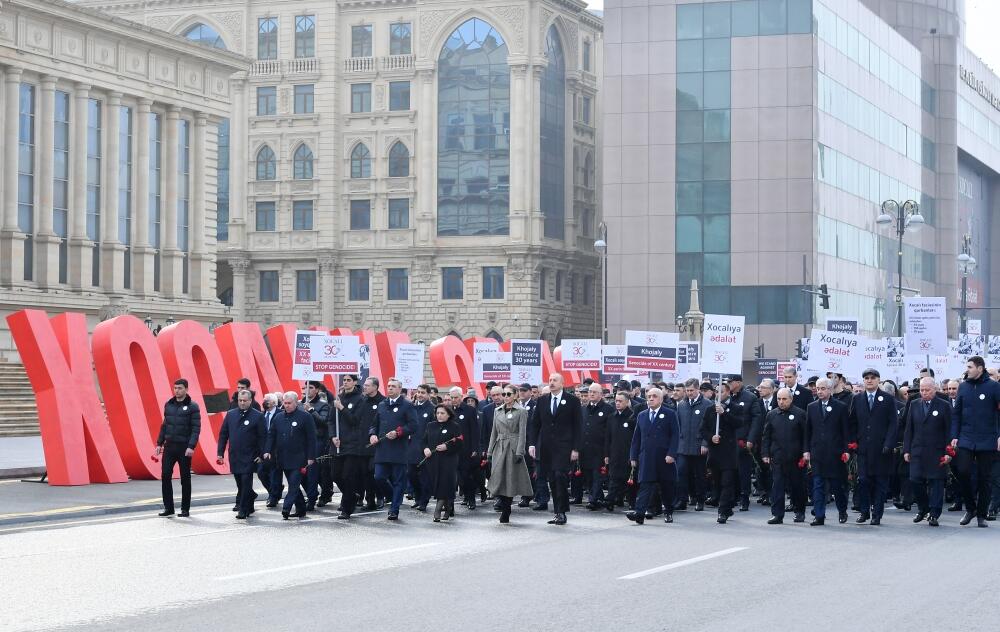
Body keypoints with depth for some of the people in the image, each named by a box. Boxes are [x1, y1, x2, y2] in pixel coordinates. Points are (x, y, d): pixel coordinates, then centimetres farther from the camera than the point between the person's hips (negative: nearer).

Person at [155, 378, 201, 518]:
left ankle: (185, 509, 12)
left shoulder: (192, 407, -6)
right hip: (169, 446, 4)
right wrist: (159, 443, 8)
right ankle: (168, 507, 8)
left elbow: (196, 428, -10)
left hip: (184, 447, -4)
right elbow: (164, 425, 15)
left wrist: (191, 446, -19)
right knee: (165, 476, -1)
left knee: (185, 479, 4)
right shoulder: (168, 405, 9)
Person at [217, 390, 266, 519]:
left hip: (249, 457, -4)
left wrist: (261, 455, -10)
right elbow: (223, 434, 10)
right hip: (234, 456, 4)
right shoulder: (230, 415, 8)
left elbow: (263, 437, -5)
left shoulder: (258, 416, -4)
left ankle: (243, 510, -1)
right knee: (240, 483, 11)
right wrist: (220, 453, 5)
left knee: (246, 483, -7)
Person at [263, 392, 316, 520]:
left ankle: (286, 508, -15)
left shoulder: (305, 417, -4)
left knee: (294, 484, -12)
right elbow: (271, 436, 13)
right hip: (283, 459, 5)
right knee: (293, 484, 10)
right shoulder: (278, 417, 11)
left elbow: (311, 438, -6)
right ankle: (301, 510, 17)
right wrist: (267, 451, -1)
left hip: (298, 458, -5)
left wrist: (311, 457, -10)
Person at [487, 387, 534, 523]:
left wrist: (519, 452, -13)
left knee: (510, 480, -1)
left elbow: (522, 433, -6)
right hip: (499, 448, 4)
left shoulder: (521, 412, -2)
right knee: (498, 479, -3)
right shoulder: (497, 411, 13)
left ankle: (505, 512, 9)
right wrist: (490, 451, 10)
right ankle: (505, 510, 8)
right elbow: (494, 432, 15)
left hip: (513, 448, -4)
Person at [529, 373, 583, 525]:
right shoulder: (542, 400, 11)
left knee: (560, 476, -15)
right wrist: (532, 443, 0)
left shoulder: (572, 400, 1)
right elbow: (535, 424, 12)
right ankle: (558, 513, 9)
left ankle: (562, 512, -8)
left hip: (564, 447, -4)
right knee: (552, 480, 4)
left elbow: (577, 425, -1)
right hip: (546, 448, 4)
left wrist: (575, 449, -7)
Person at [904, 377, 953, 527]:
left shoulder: (944, 406, 0)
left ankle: (934, 514, 2)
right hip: (917, 451, 3)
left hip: (937, 453, -3)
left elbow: (949, 431, -2)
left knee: (936, 482, -3)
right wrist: (906, 450, 5)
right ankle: (923, 509, 21)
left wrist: (948, 452, -8)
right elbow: (908, 430, 12)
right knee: (916, 481, 1)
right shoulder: (914, 406, 10)